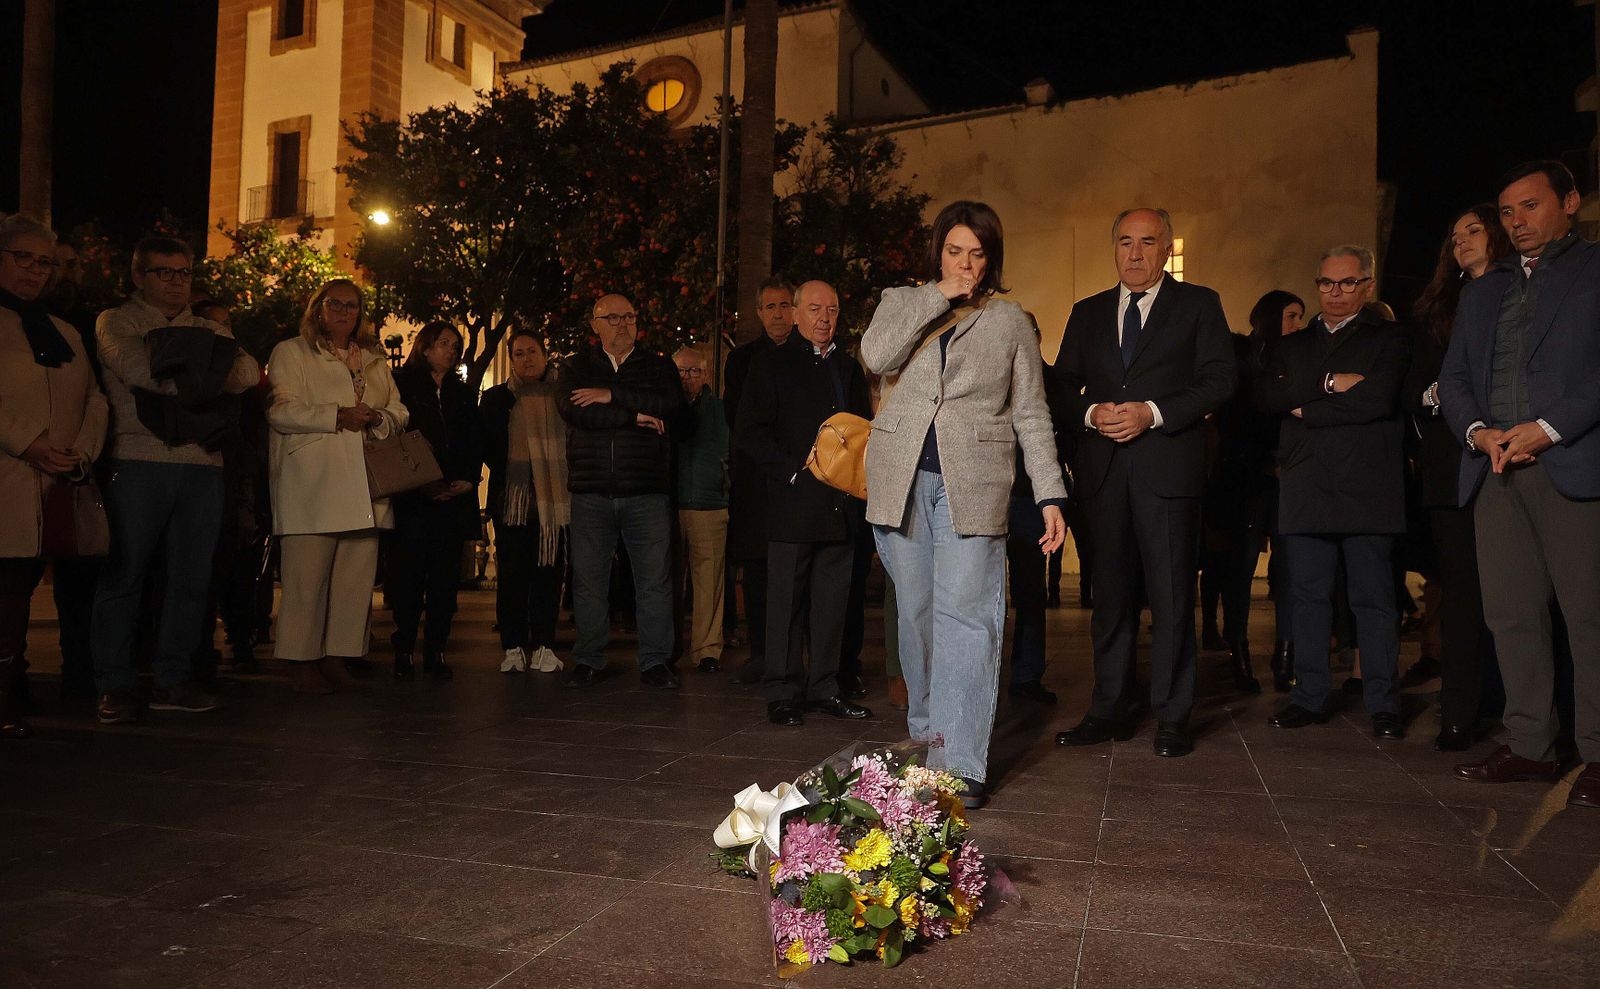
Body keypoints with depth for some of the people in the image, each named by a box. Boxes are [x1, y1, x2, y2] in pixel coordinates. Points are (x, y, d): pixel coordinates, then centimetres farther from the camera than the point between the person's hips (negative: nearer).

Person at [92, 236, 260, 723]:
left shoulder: (212, 331, 21)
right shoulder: (117, 321, 9)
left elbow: (248, 372, 3)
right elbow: (134, 368, -11)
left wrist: (195, 375, -11)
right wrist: (204, 380, -4)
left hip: (202, 465, 4)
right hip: (139, 461, -4)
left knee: (191, 577, 4)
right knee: (125, 574, -2)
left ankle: (172, 680, 13)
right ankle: (114, 685, 6)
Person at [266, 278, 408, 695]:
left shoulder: (375, 361, 23)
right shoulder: (291, 352, 8)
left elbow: (399, 411, 20)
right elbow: (281, 411, -5)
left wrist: (378, 419, -3)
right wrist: (338, 416, -14)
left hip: (363, 486, 5)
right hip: (310, 484, -5)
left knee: (357, 575, 3)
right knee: (307, 576, -5)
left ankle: (338, 656, 12)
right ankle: (303, 661, 3)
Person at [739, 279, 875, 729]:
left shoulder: (848, 367, 18)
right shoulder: (771, 364, 3)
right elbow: (748, 433, -4)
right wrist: (793, 470, -12)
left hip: (840, 502, 5)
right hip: (793, 502, -5)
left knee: (832, 600, 8)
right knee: (787, 600, -1)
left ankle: (823, 688, 18)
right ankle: (783, 693, 8)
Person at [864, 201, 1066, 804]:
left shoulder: (1011, 321, 12)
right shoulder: (902, 302, 16)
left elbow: (1031, 415, 8)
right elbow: (877, 356, -7)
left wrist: (1050, 495, -1)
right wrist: (938, 297, -4)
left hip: (972, 483, -2)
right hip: (903, 479, 2)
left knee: (965, 615, -10)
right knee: (916, 612, 7)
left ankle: (961, 764, -8)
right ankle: (925, 731, 25)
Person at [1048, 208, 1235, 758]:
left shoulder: (1198, 305, 7)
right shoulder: (1088, 313, 17)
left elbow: (1219, 380, -2)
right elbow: (1062, 386, 14)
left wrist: (1153, 413, -14)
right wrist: (1091, 413, -7)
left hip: (1169, 468, -3)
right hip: (1103, 470, 3)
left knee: (1171, 598, -1)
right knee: (1110, 595, 8)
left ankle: (1172, 719, 8)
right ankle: (1110, 711, 17)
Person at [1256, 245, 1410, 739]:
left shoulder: (1388, 339, 7)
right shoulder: (1292, 345, 19)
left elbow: (1378, 398, -11)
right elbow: (1267, 394, 1)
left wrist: (1306, 409, -4)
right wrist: (1328, 383, -11)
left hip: (1366, 489, -3)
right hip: (1304, 490, 3)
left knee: (1373, 597, 0)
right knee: (1308, 596, 5)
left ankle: (1383, 703, 8)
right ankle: (1309, 695, 13)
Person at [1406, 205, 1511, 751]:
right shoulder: (1439, 310, 21)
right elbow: (1414, 388, 16)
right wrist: (1435, 395, -5)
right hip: (1453, 467, 2)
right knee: (1461, 588, 0)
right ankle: (1458, 716, 3)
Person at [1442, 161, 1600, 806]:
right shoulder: (1482, 291, 23)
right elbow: (1453, 377, 17)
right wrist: (1478, 431, -1)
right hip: (1496, 468, 5)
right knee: (1511, 614, 6)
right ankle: (1529, 745, 14)